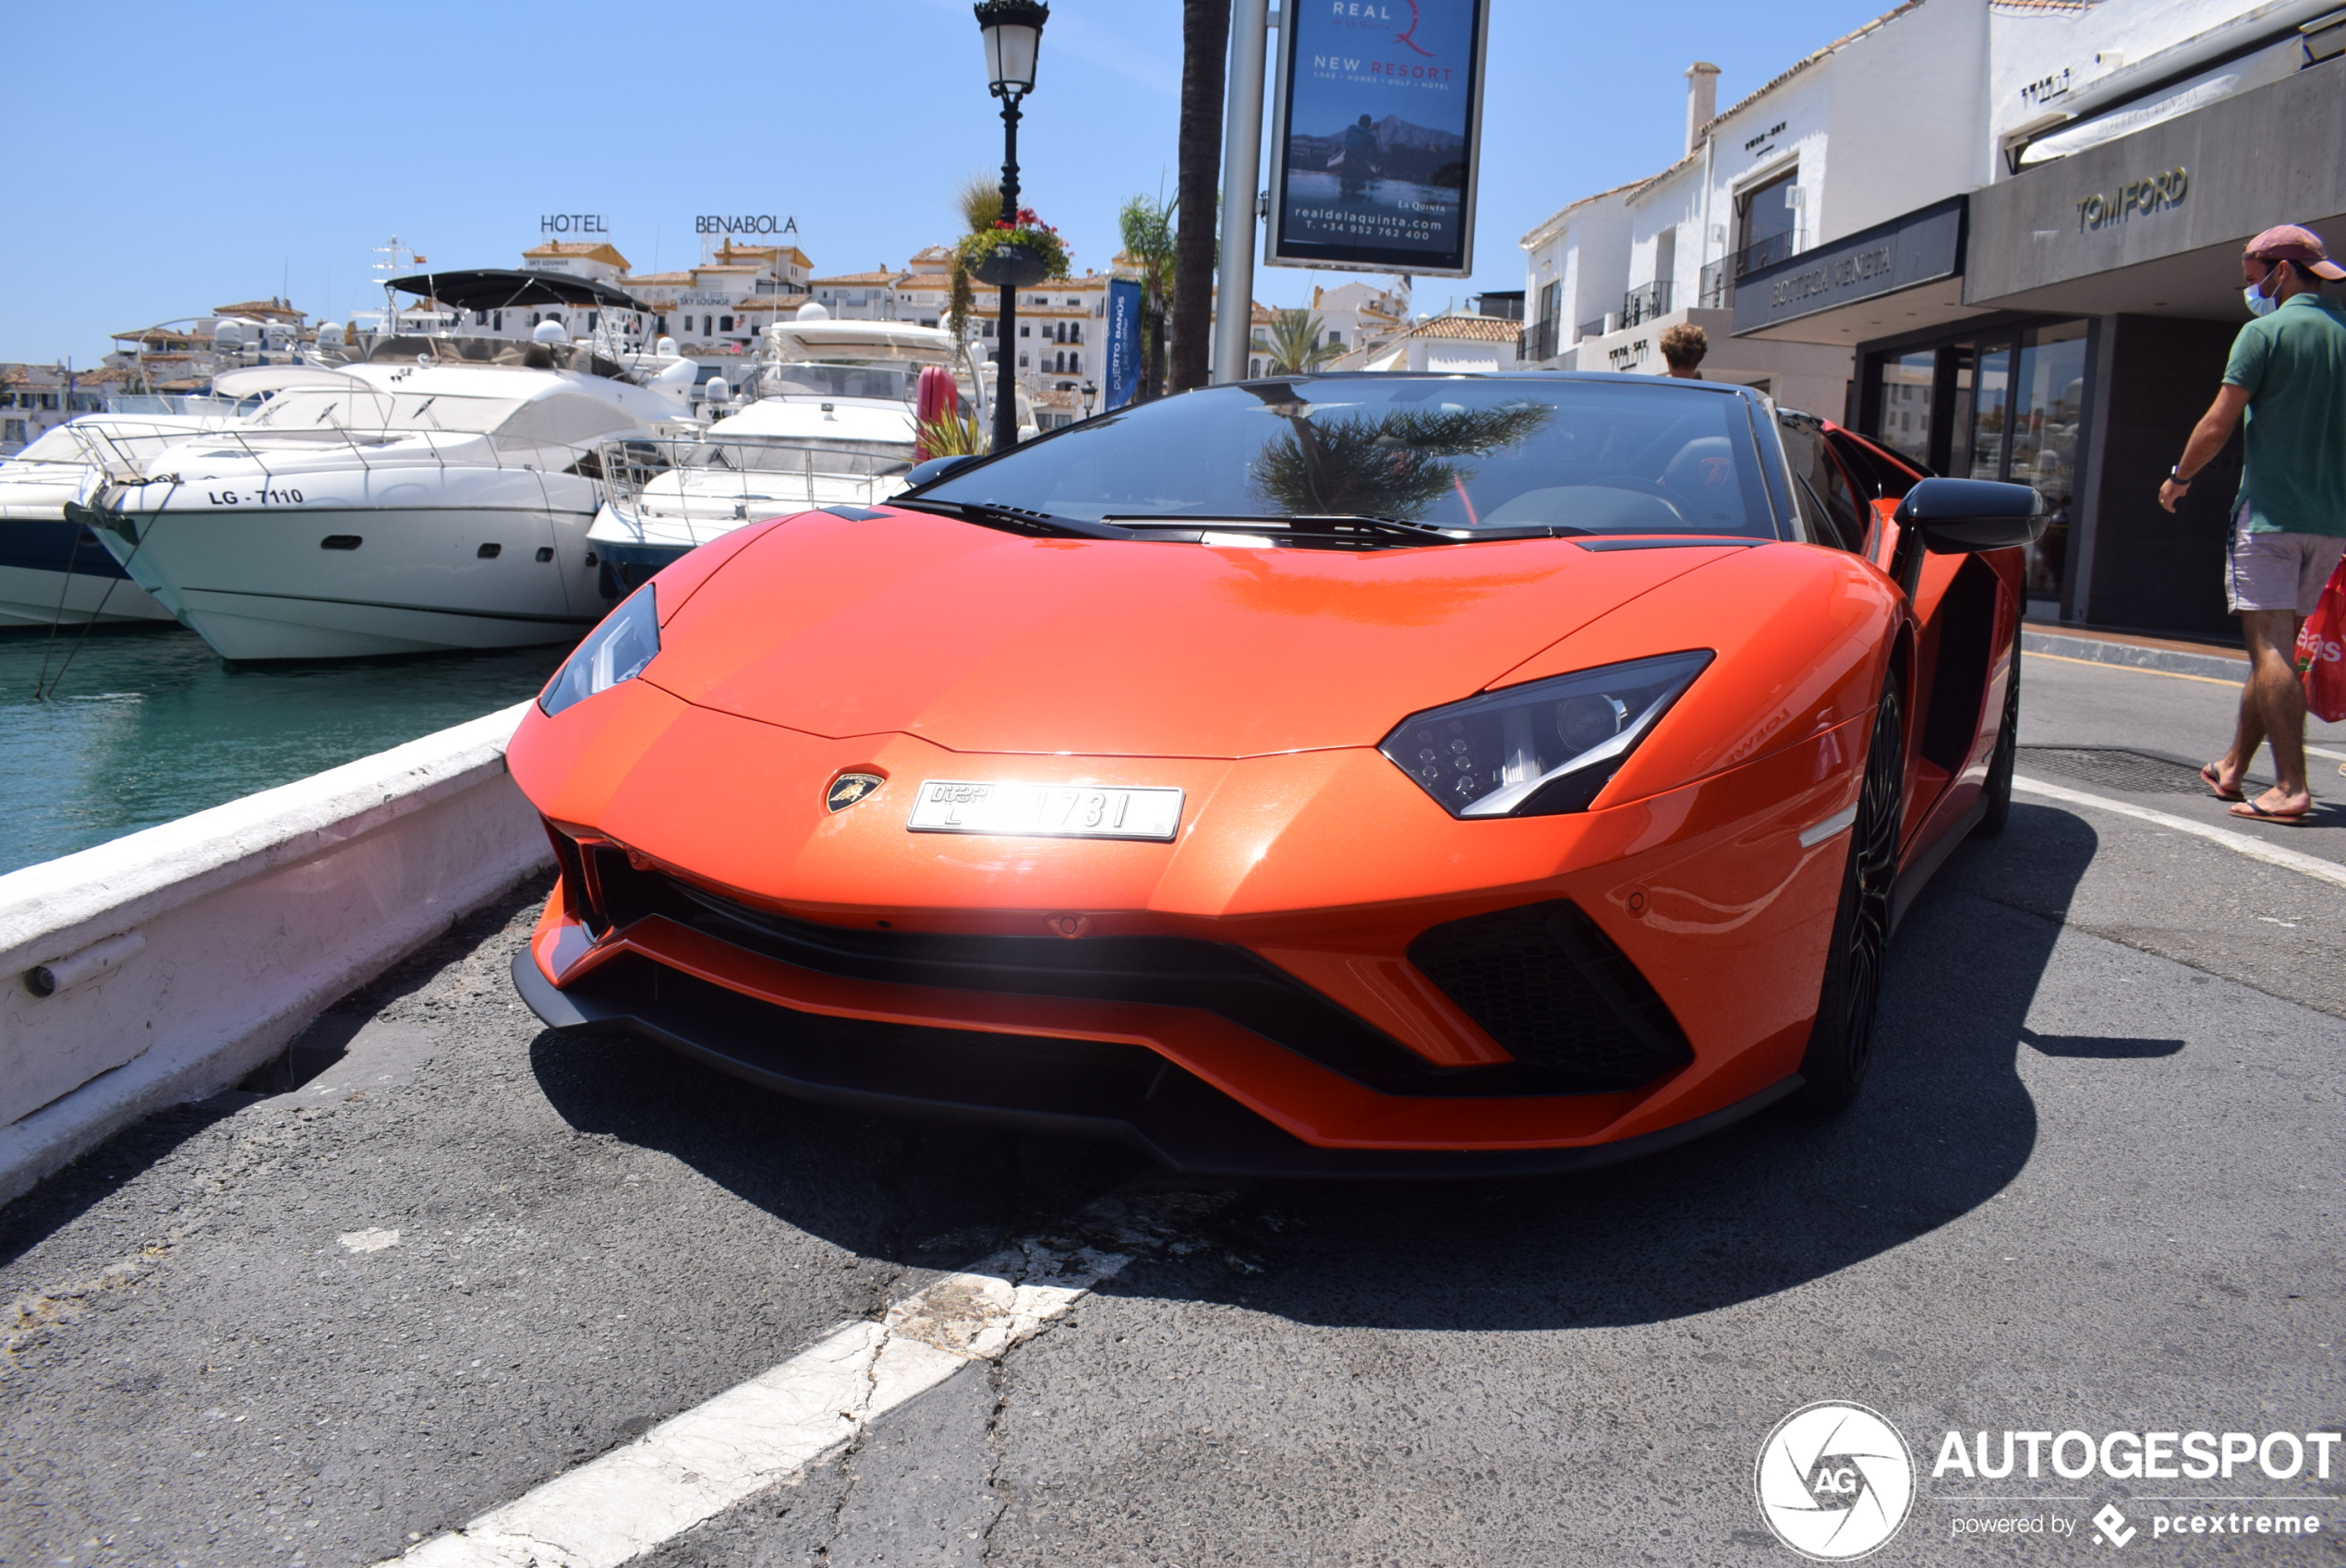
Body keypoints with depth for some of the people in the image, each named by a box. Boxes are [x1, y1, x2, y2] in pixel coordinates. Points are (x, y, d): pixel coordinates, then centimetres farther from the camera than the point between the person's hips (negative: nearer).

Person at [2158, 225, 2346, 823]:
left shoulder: (2266, 331, -7)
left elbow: (2218, 425, -9)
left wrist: (2179, 477, 6)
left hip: (2271, 510, -7)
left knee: (2270, 647, -8)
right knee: (2278, 648, 14)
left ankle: (2291, 788, -14)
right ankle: (2233, 767, 25)